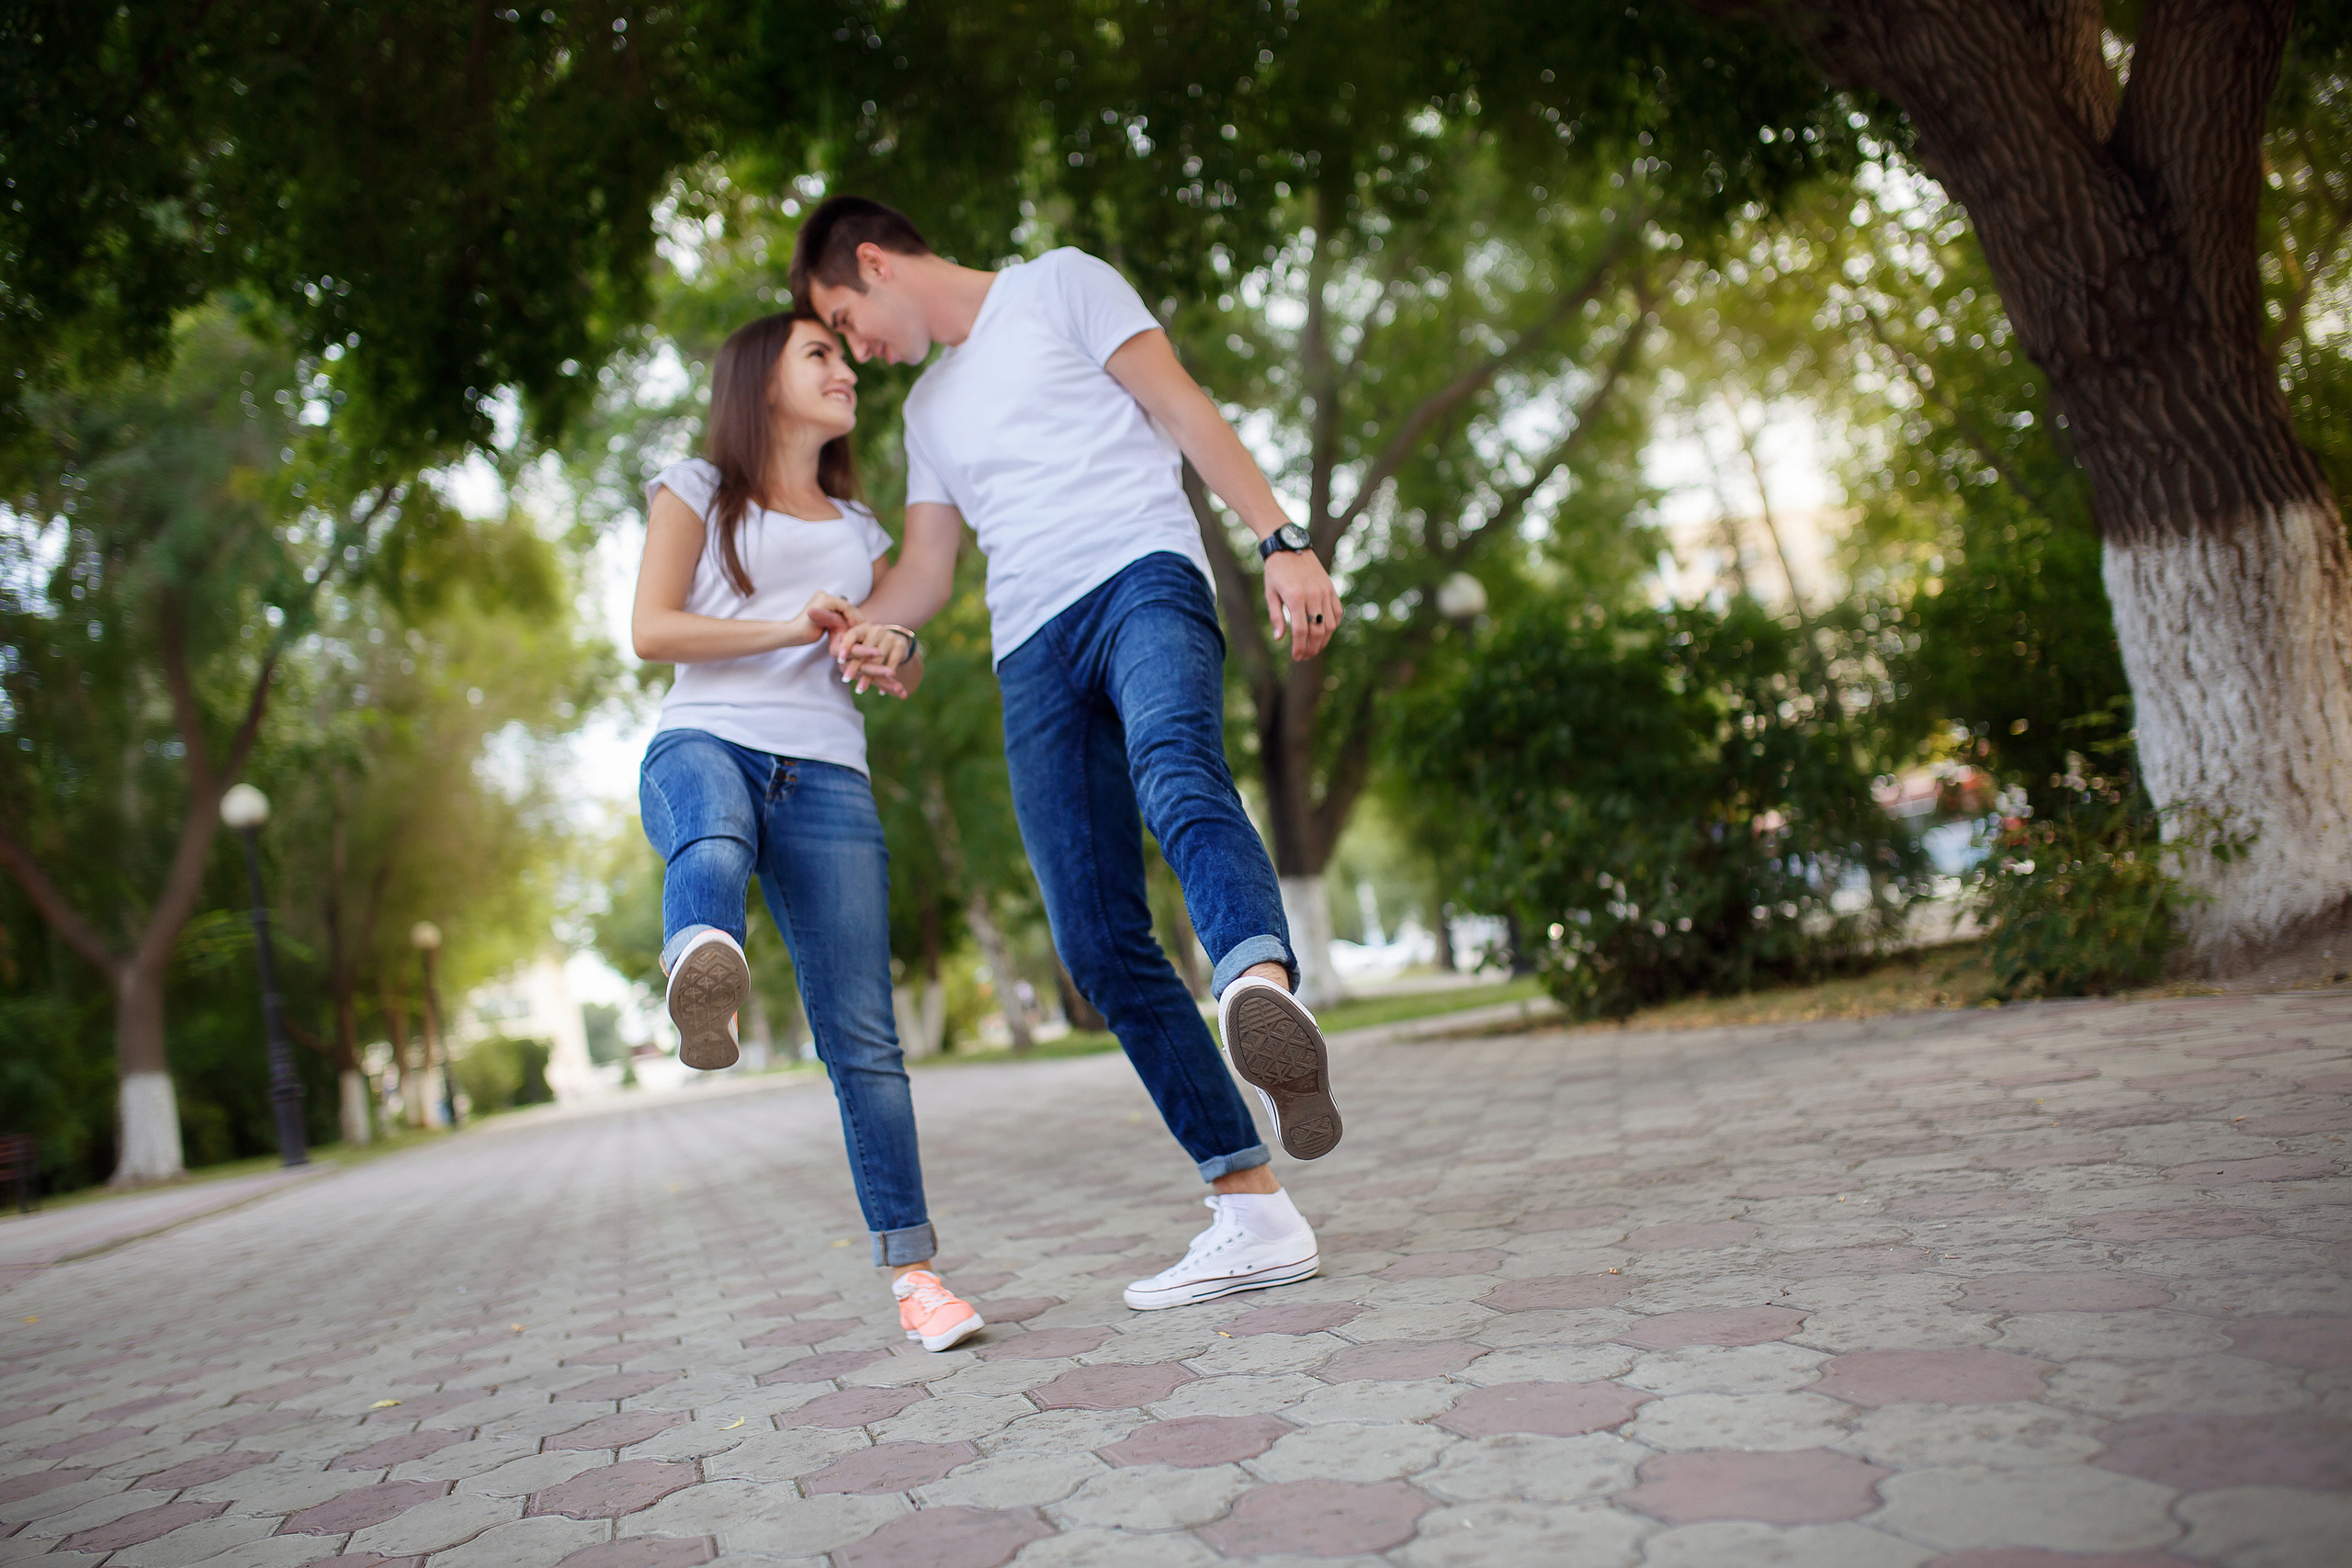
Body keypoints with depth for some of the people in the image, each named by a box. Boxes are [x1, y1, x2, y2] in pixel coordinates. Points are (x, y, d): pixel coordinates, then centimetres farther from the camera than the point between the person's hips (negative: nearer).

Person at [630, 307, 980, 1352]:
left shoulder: (857, 528, 28)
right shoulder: (697, 489, 16)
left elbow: (905, 676, 25)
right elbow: (652, 631, 4)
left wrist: (896, 651, 1)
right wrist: (788, 629, -7)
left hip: (827, 777, 3)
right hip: (706, 742, -2)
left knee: (861, 1033, -8)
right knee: (714, 841, -42)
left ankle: (911, 1267, -4)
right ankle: (703, 970, -73)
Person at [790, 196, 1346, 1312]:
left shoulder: (1059, 286, 15)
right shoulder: (930, 407, 32)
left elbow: (1185, 412, 4)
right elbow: (924, 569, 25)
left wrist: (1280, 540, -10)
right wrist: (864, 628, 1)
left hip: (1139, 577, -5)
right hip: (1033, 653, 6)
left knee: (1173, 767, -40)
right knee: (1101, 945, -8)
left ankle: (1261, 988, -68)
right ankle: (1252, 1214, -6)